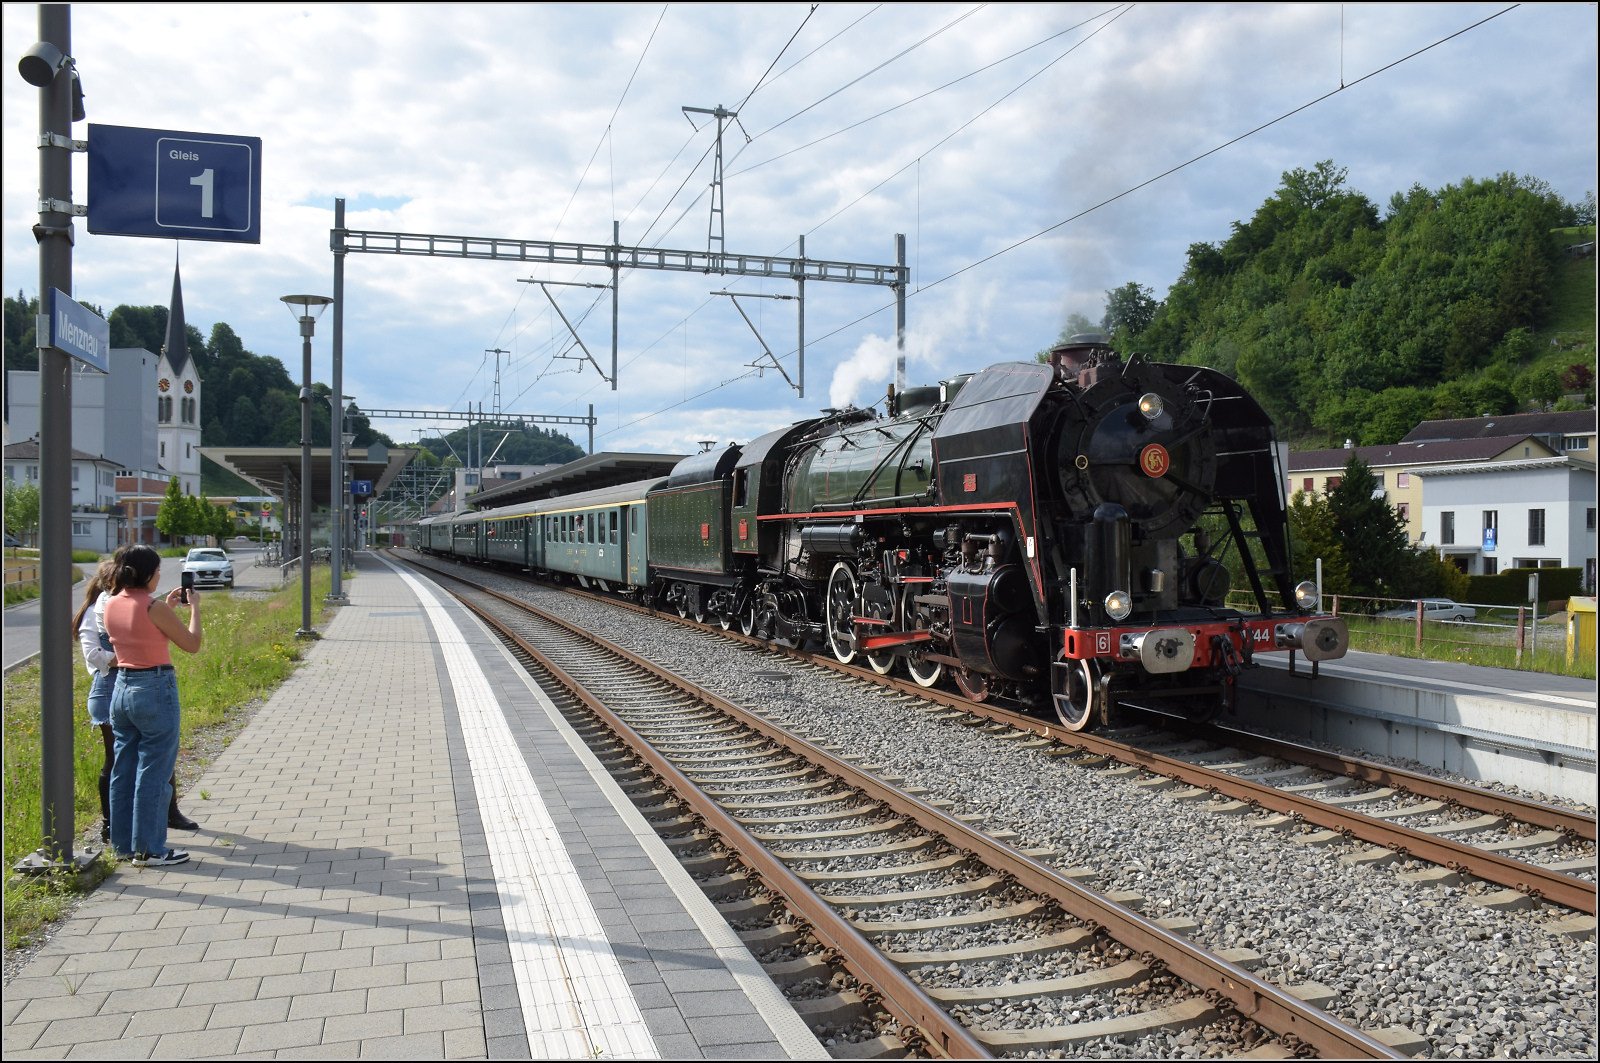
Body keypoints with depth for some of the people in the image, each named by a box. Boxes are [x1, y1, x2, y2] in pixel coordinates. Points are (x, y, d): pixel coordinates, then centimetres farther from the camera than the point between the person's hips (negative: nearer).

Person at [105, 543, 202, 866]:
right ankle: (149, 849, 7)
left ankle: (124, 842, 24)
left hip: (122, 688, 8)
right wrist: (194, 608, 4)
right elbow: (192, 645, -8)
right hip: (155, 689, -8)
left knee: (123, 770, 15)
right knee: (153, 772, 1)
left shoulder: (111, 606, 5)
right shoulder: (154, 607, -17)